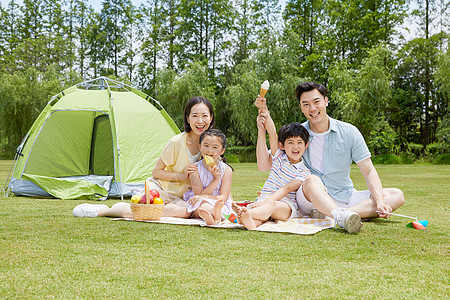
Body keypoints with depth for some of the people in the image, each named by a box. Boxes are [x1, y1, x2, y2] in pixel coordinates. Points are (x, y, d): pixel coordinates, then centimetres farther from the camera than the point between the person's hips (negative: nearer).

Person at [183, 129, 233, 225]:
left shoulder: (226, 170, -1)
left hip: (222, 207, 0)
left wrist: (202, 197, -24)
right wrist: (215, 179, -20)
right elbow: (199, 195, -10)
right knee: (199, 203, -35)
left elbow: (223, 198, -9)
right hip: (199, 207, 1)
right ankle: (216, 216, -66)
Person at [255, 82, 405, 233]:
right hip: (309, 199, -2)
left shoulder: (349, 132, 1)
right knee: (312, 181, -35)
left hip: (344, 198, 2)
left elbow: (369, 172, -1)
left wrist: (379, 202, -17)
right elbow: (264, 166, -4)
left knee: (396, 195, -18)